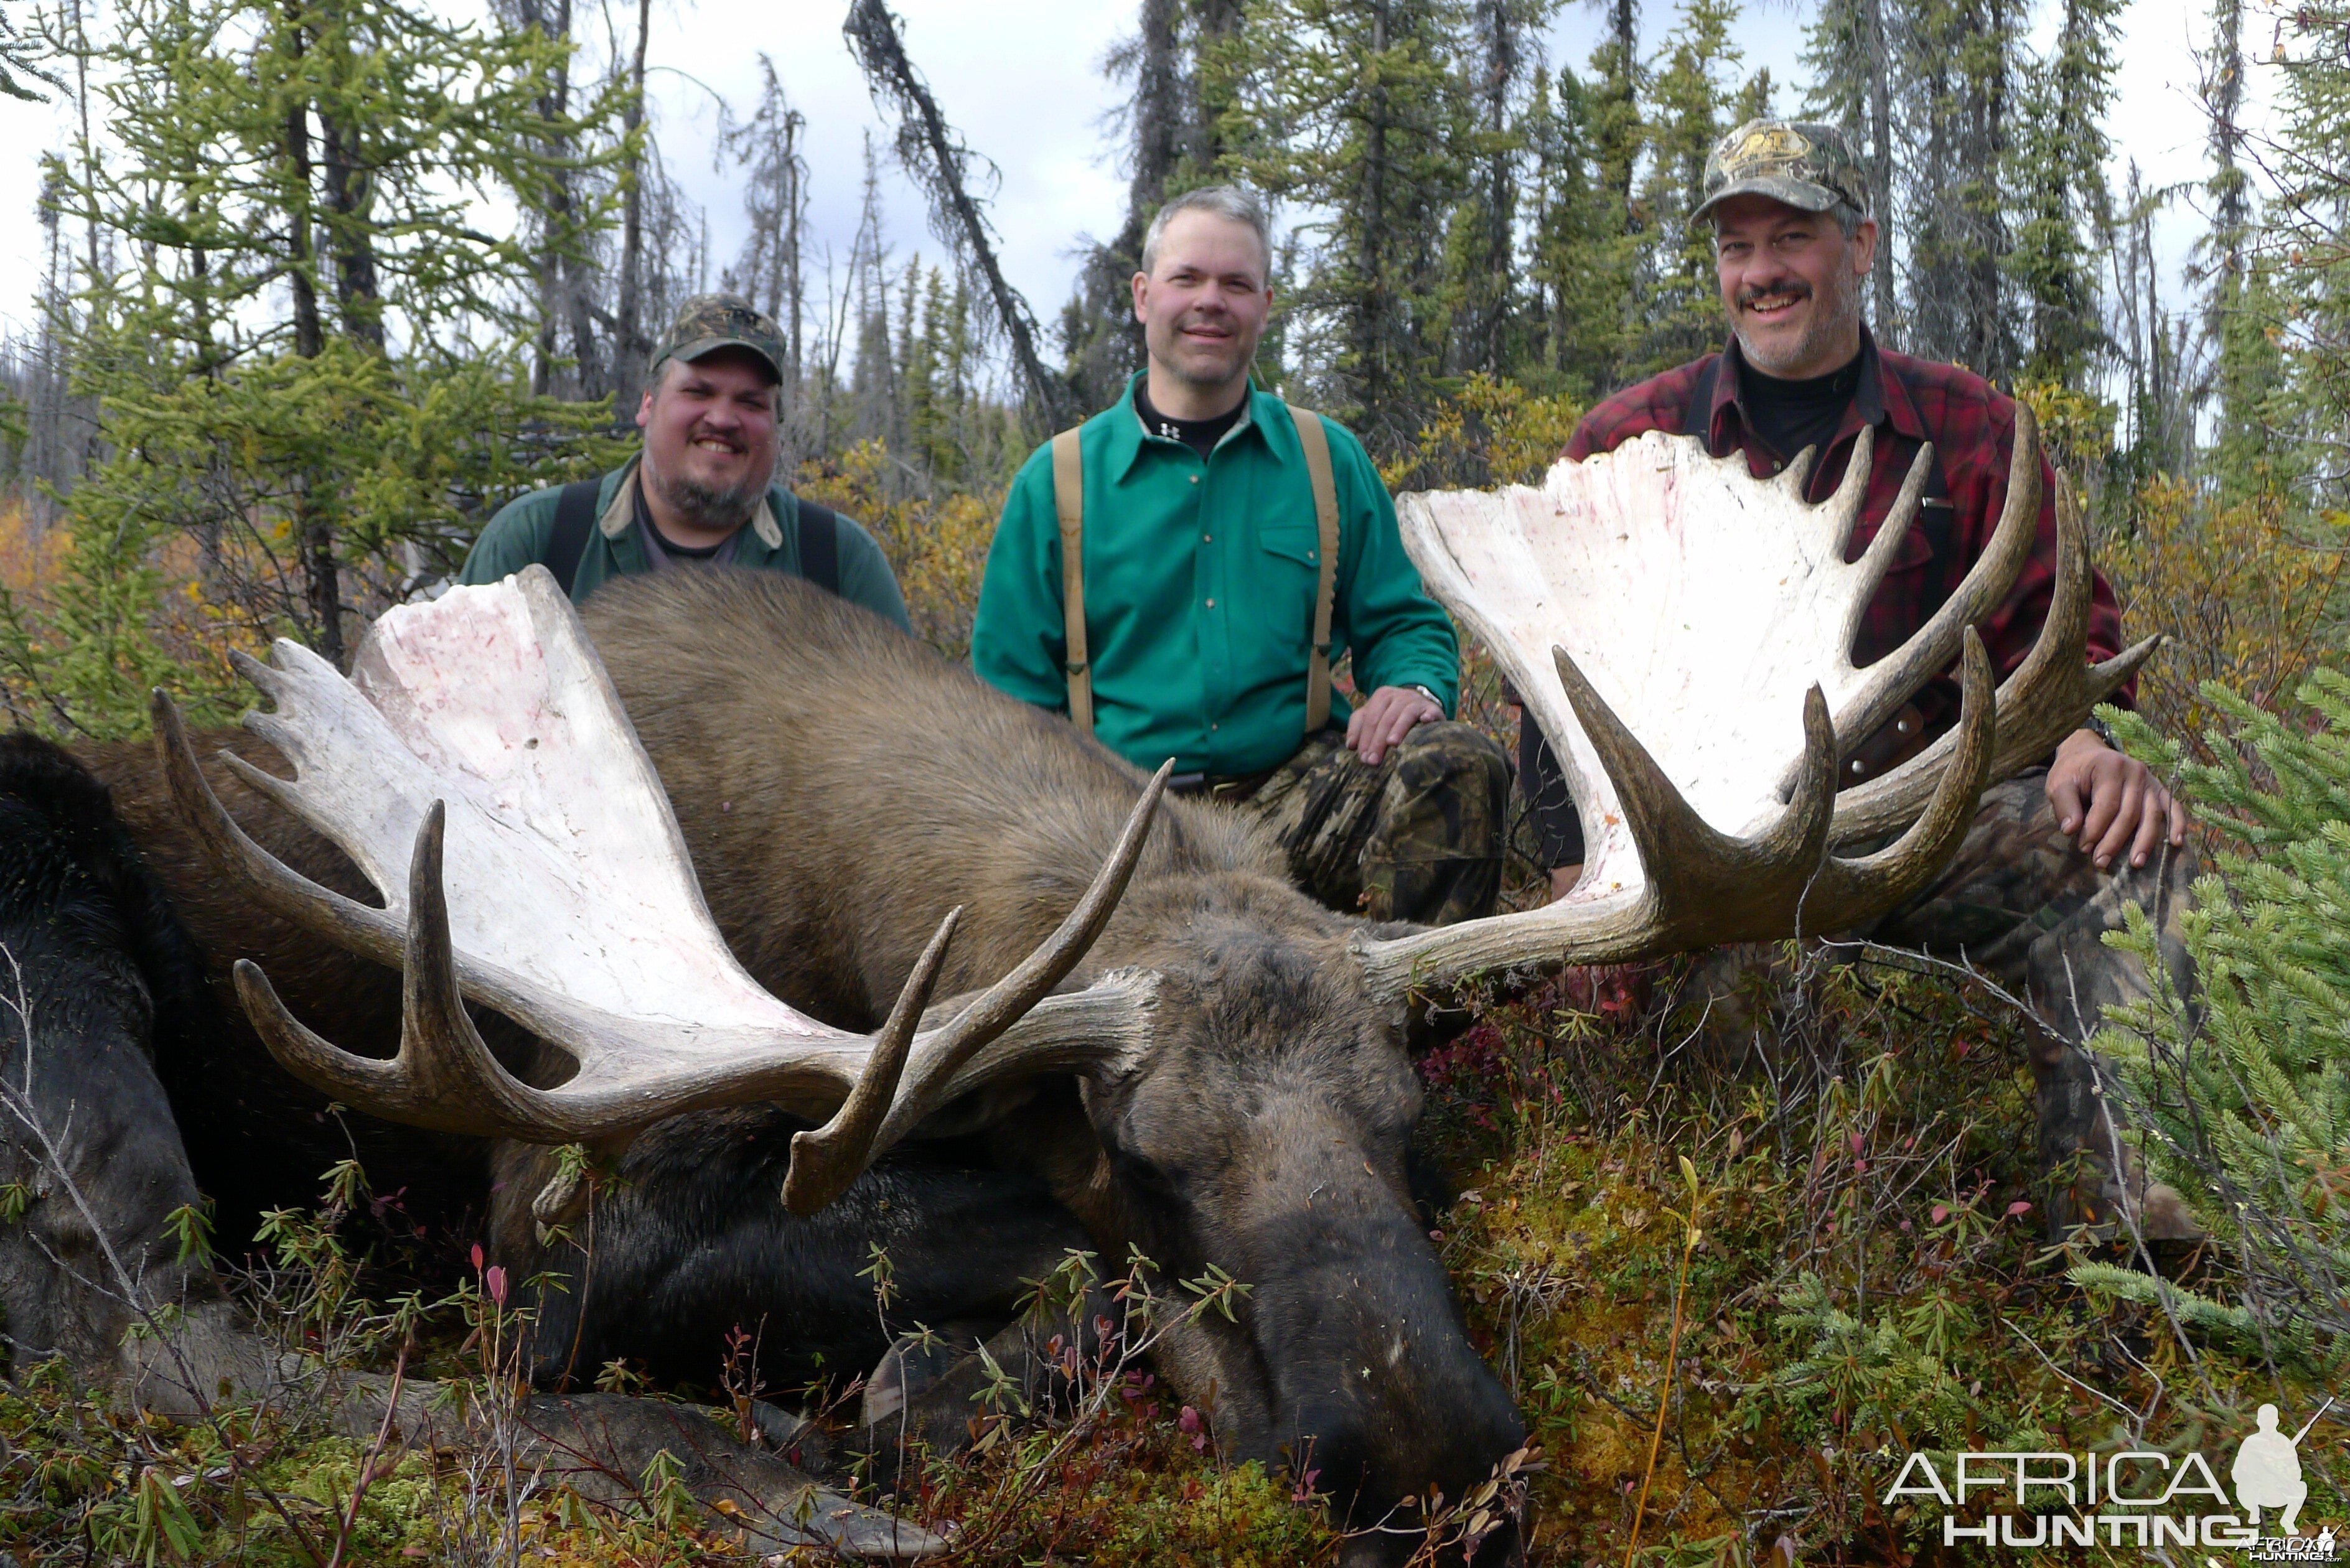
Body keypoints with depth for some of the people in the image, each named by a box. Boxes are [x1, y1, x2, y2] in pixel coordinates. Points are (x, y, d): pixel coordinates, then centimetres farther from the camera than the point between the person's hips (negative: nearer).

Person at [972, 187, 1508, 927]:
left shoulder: (1328, 461, 15)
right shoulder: (1058, 481, 10)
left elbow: (1403, 623, 19)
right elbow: (1013, 691, 10)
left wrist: (1415, 686, -7)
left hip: (1294, 785, 2)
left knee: (1458, 763, -28)